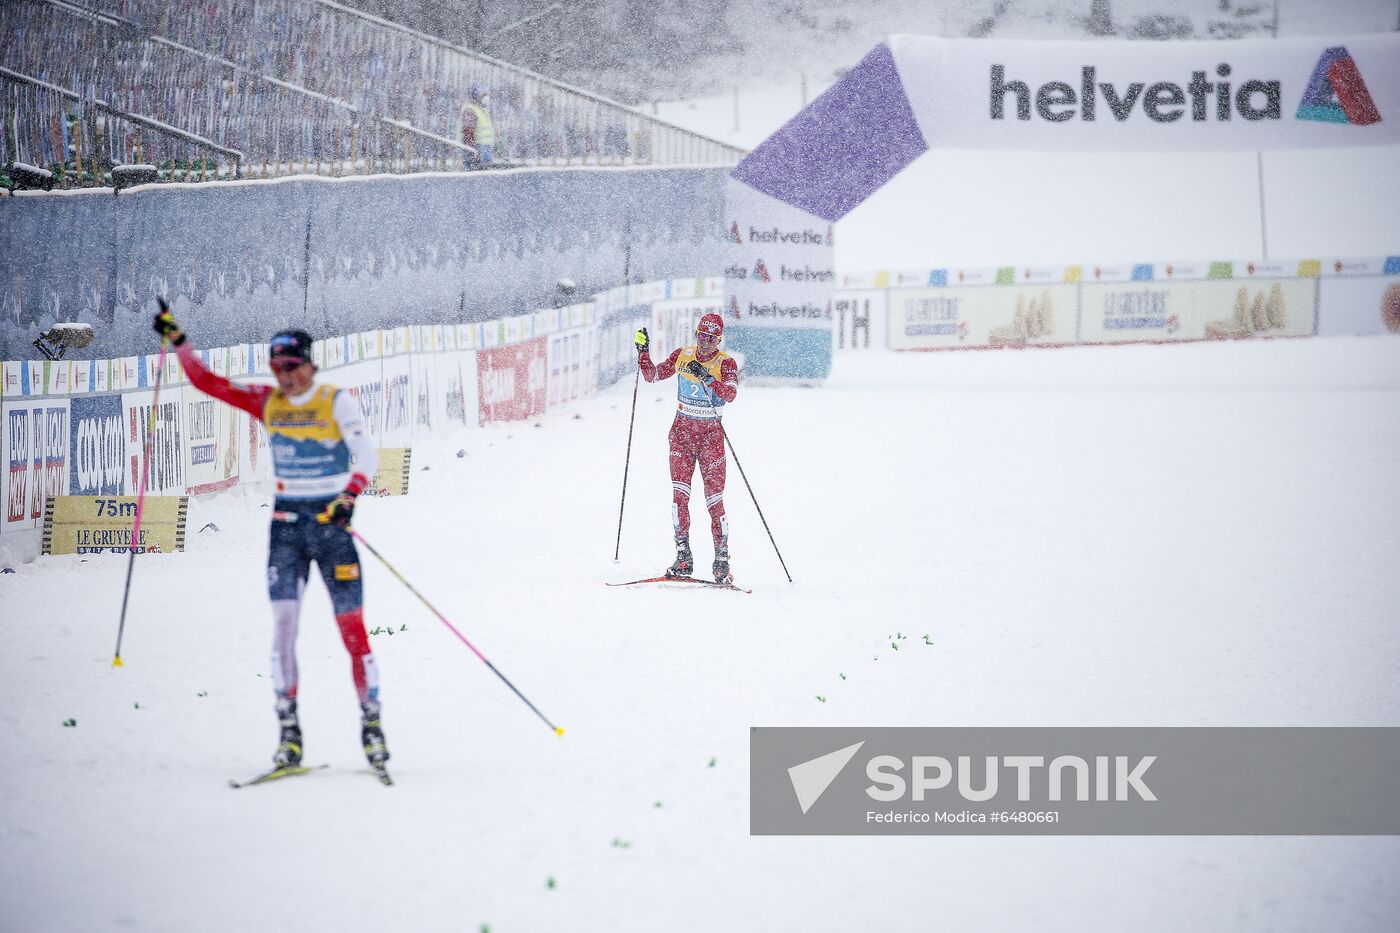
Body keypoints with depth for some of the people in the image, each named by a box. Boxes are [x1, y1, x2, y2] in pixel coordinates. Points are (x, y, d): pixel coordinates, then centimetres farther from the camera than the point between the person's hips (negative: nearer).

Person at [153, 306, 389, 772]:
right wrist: (178, 341, 2)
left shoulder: (337, 401, -7)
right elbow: (207, 382, 11)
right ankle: (288, 731, -6)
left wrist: (348, 497, -34)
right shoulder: (267, 402, 6)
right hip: (286, 520, 4)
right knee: (283, 622, -7)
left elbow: (366, 454, -18)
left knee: (351, 625, -4)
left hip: (331, 520, -3)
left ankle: (371, 722, 6)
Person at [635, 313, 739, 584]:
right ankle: (683, 557, -9)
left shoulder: (726, 363, -6)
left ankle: (722, 561, 1)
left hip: (711, 434, -3)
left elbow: (730, 394, -23)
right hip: (682, 430, 3)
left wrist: (706, 376, -36)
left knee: (714, 499, -5)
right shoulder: (683, 355, 5)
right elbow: (653, 375, 8)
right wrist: (643, 352, -7)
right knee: (679, 494, -10)